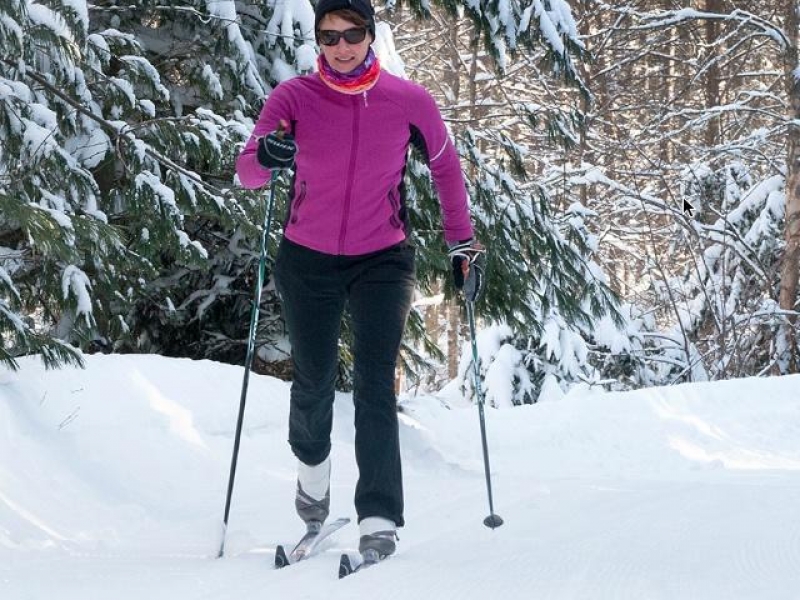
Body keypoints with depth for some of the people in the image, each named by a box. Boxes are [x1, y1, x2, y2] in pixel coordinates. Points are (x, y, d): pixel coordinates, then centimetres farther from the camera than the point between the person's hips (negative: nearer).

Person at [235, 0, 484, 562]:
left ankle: (379, 520, -15)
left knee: (376, 384, -13)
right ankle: (313, 468, 43)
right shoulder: (294, 97, -11)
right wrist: (265, 157, -42)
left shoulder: (409, 101, -10)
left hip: (382, 261, -1)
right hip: (308, 261, 1)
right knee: (314, 382, 11)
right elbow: (247, 171, -19)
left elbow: (446, 165, 6)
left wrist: (462, 242, 6)